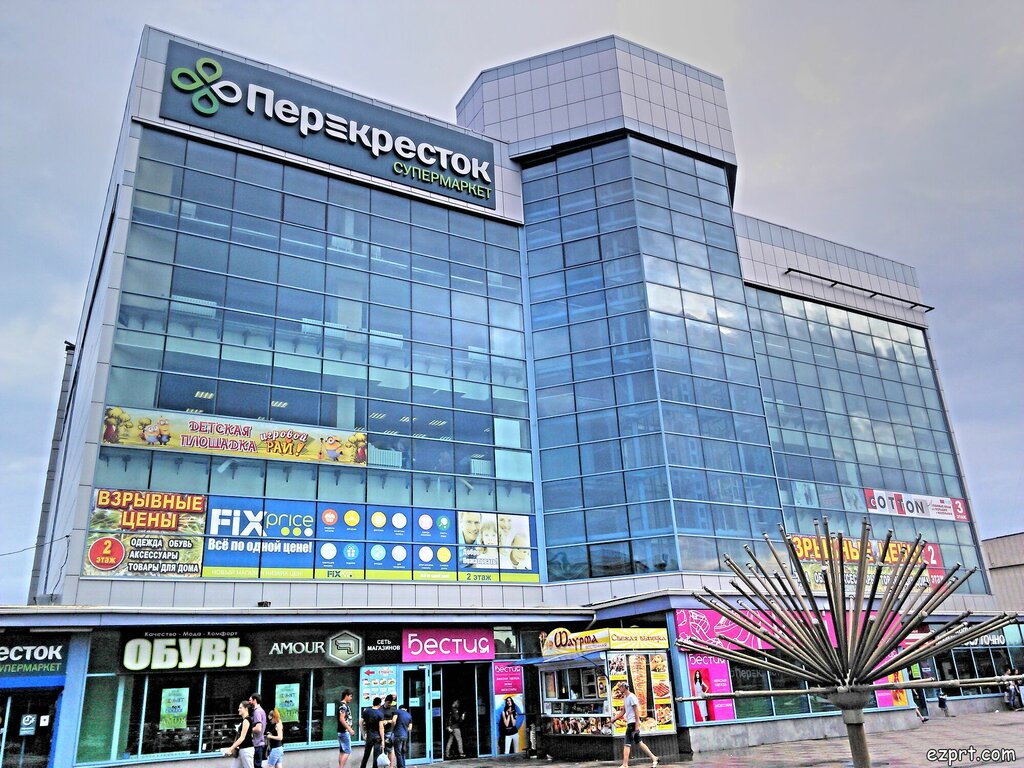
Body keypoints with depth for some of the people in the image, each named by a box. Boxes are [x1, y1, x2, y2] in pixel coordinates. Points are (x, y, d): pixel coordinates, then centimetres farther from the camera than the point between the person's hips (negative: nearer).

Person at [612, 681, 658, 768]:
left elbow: (636, 711, -17)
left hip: (633, 723, -10)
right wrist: (614, 718, 13)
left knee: (626, 744, -8)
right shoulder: (625, 697, 16)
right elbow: (623, 711, 22)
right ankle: (653, 758, 20)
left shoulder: (631, 697, -14)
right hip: (630, 723, 10)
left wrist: (637, 725, -21)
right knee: (639, 743, 13)